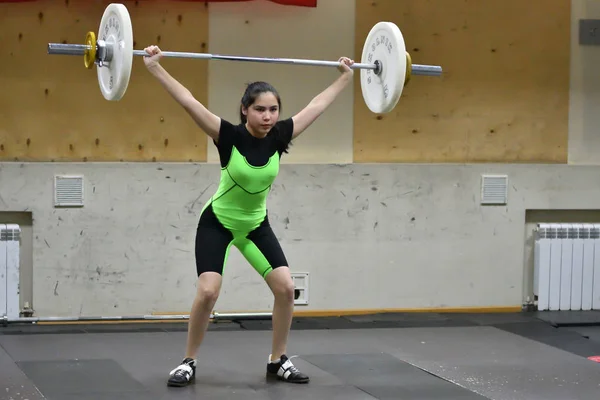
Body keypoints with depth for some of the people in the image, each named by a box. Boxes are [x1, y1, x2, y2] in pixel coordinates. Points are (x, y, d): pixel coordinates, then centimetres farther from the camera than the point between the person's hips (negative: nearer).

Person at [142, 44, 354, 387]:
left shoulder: (279, 137, -14)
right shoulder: (229, 136, -23)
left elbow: (317, 106, -2)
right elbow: (188, 101, -28)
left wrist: (346, 76, 5)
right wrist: (154, 66, -31)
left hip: (256, 224, 4)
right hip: (217, 222, -4)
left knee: (286, 287, -9)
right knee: (208, 292, -19)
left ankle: (278, 361, 8)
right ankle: (188, 363, 0)